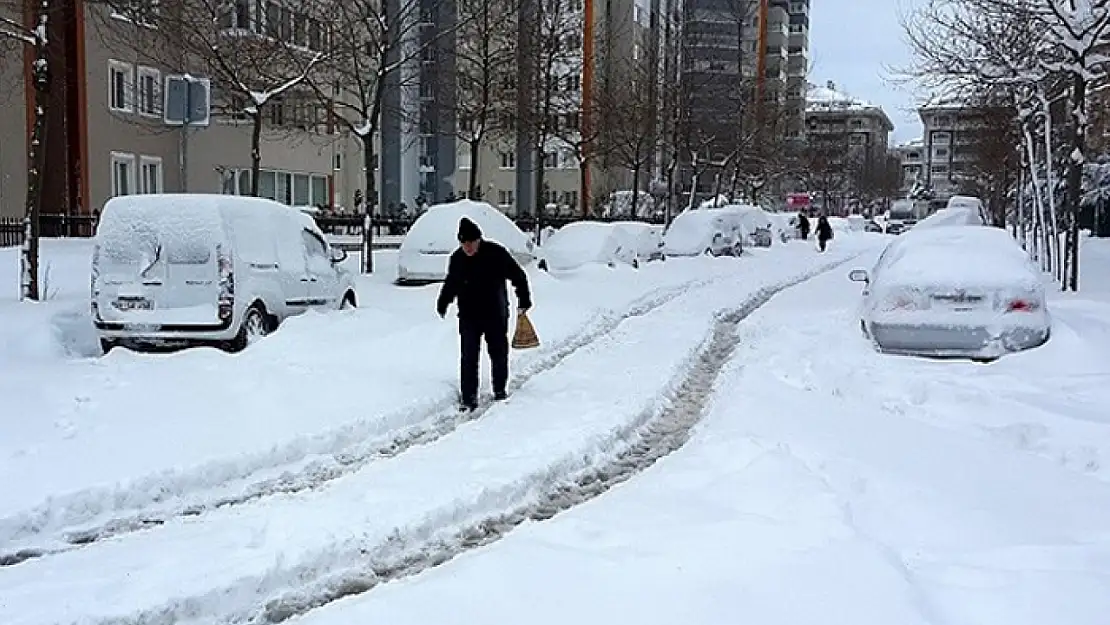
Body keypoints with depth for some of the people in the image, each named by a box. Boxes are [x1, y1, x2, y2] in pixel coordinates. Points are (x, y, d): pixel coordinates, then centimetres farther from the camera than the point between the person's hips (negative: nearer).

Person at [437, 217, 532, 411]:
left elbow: (518, 276, -3)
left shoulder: (496, 253, -11)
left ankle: (500, 390, 30)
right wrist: (442, 304, 23)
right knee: (468, 358, -4)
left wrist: (524, 300, -1)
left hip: (496, 316, -1)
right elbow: (450, 284, 18)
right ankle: (469, 398, -1)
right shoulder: (457, 258, 0)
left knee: (498, 353, 12)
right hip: (468, 317, 2)